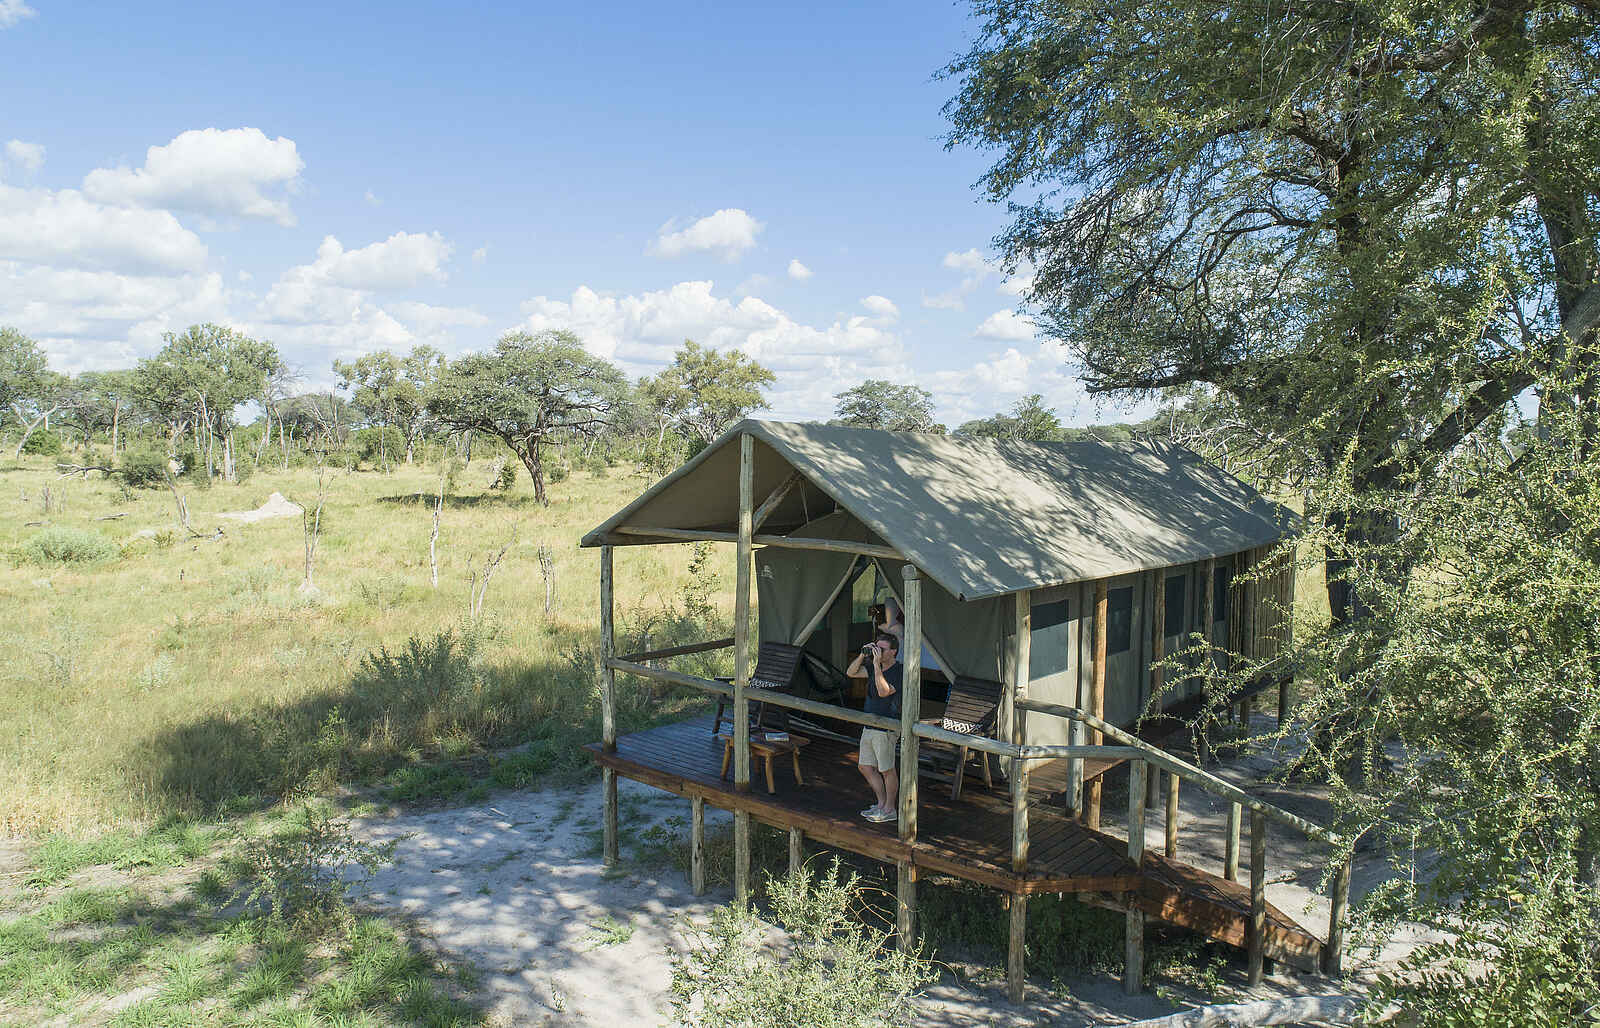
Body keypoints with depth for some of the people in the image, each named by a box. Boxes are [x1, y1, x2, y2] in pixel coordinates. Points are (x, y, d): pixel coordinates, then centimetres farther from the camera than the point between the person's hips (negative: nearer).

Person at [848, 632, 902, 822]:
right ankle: (881, 803, 29)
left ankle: (890, 810, 19)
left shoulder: (899, 672, -16)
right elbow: (851, 672, 7)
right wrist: (863, 655, -7)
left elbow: (883, 691, -28)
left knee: (887, 770, 4)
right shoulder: (875, 667, 8)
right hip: (869, 726, 9)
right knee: (865, 767, 15)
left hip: (887, 729, -9)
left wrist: (876, 664, -29)